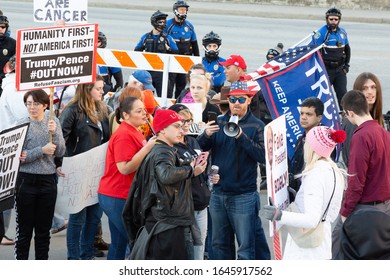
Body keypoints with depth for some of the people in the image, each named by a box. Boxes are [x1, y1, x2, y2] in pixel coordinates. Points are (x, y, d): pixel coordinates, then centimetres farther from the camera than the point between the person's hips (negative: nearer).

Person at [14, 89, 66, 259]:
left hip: (48, 181, 4)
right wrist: (41, 150, -18)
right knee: (24, 230, 2)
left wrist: (54, 133, -14)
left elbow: (60, 152, 1)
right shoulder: (22, 125, -8)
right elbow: (16, 157, -13)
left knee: (44, 229, 11)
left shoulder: (53, 122, 4)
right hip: (26, 181, -4)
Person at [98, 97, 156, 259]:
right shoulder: (124, 135, -16)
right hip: (118, 197, -11)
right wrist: (147, 147, -25)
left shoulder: (133, 133, 17)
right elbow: (125, 168, -23)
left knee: (119, 244, 13)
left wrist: (150, 146, 11)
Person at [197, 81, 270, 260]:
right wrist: (206, 135, -17)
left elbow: (263, 156, -15)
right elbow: (199, 149, 4)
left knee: (246, 247, -5)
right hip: (218, 194, 5)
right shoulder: (219, 122, 9)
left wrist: (242, 136, -25)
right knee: (220, 244, 14)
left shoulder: (256, 126, -2)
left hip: (243, 196, -5)